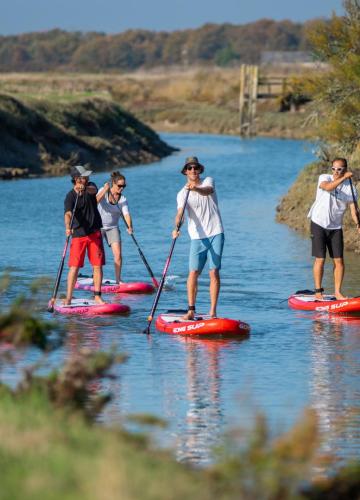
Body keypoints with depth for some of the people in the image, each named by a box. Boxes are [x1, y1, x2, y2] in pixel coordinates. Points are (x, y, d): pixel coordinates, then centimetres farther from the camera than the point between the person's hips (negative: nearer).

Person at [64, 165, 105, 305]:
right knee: (74, 267, -8)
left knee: (97, 266, 0)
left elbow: (93, 190, -25)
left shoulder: (90, 186, 0)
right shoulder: (70, 197, -12)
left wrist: (85, 189, -49)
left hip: (95, 233, 4)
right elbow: (68, 214, -28)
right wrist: (68, 227, -49)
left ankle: (97, 296, 5)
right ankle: (68, 298, -7)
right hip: (78, 235, -3)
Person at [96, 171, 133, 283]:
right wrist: (105, 190, -37)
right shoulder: (103, 191, -8)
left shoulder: (122, 199, -3)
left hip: (113, 228, 2)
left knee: (118, 253, -10)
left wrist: (130, 227, -33)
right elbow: (95, 201, -27)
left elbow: (126, 214, -16)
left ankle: (118, 280, -2)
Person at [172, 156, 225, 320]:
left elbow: (208, 191, -21)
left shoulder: (208, 181, 3)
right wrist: (176, 227, -35)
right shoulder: (182, 194, 3)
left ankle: (213, 311, -2)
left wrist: (196, 189, -44)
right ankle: (191, 310, -1)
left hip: (215, 233, -1)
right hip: (197, 237, 1)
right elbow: (180, 213, -14)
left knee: (214, 272, -3)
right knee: (193, 273, -7)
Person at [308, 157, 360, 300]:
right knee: (320, 259, -5)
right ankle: (318, 291, 4)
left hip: (336, 227, 3)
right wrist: (343, 178, -38)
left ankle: (337, 292, 8)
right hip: (319, 225, -3)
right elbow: (328, 187, -29)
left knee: (339, 261, -1)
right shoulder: (324, 178, -5)